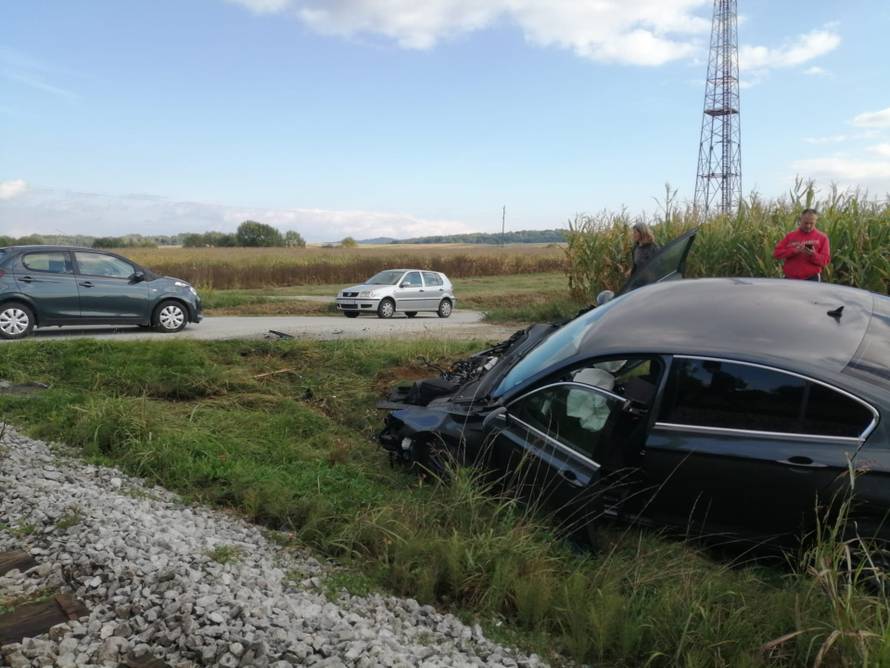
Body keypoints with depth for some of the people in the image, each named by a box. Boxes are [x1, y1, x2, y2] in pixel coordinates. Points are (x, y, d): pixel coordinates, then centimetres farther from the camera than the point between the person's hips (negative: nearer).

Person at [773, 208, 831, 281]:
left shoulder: (822, 237, 5)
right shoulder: (790, 235, 9)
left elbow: (826, 260, 0)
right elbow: (776, 253, 1)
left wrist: (813, 255, -20)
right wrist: (793, 251, -14)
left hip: (812, 279, -2)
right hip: (790, 279, 2)